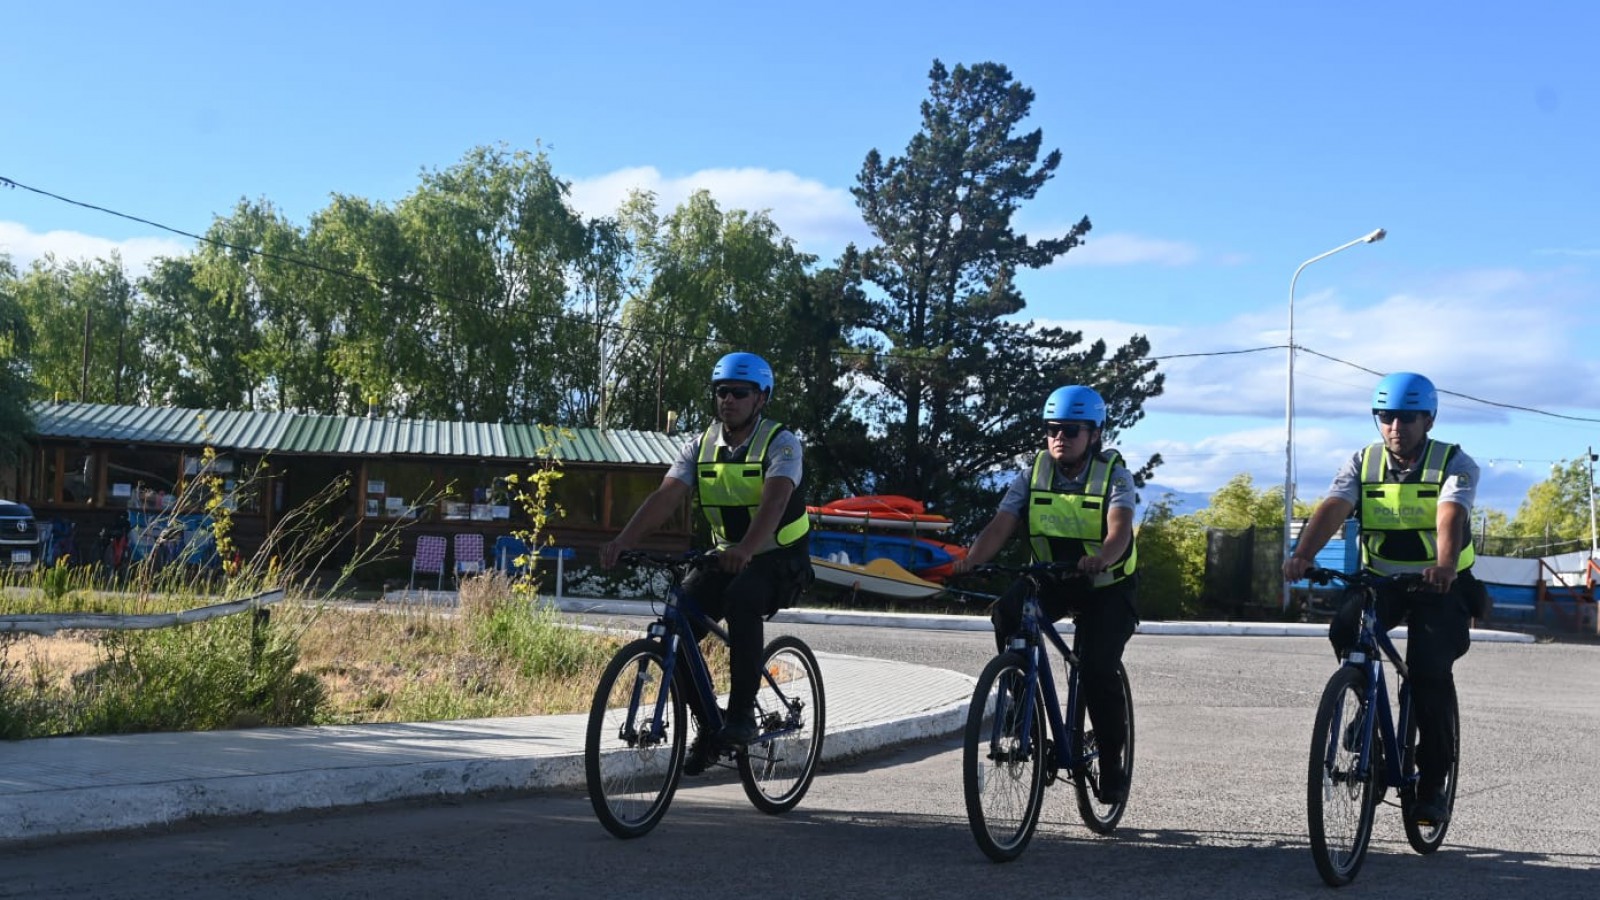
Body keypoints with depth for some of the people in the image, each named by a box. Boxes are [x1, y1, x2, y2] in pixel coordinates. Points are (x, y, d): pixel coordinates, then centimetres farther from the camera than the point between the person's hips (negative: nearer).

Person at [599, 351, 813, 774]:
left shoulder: (781, 443, -14)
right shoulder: (701, 447, 1)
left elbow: (775, 499, -32)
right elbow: (666, 497, -13)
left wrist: (746, 549, -51)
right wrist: (623, 540, -31)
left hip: (780, 557, -5)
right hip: (726, 556, 5)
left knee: (741, 599, -37)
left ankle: (742, 714, -27)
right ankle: (705, 724, 2)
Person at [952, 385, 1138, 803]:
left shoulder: (1114, 475, -16)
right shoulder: (1033, 475, -8)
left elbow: (1119, 529, -33)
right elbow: (1000, 526, -19)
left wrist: (1100, 559, -55)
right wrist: (969, 561, -38)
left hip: (1106, 586, -3)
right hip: (1051, 579, 3)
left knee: (1097, 672, -19)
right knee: (1007, 612, -29)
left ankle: (1112, 765, 1)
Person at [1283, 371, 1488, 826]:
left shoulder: (1455, 463, -11)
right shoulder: (1363, 463, -3)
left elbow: (1450, 515, -31)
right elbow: (1332, 508, -20)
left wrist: (1445, 565, -51)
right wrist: (1303, 554, -40)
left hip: (1440, 586, -2)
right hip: (1380, 580, 2)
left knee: (1430, 671, -20)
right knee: (1345, 629, -28)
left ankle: (1432, 787, -5)